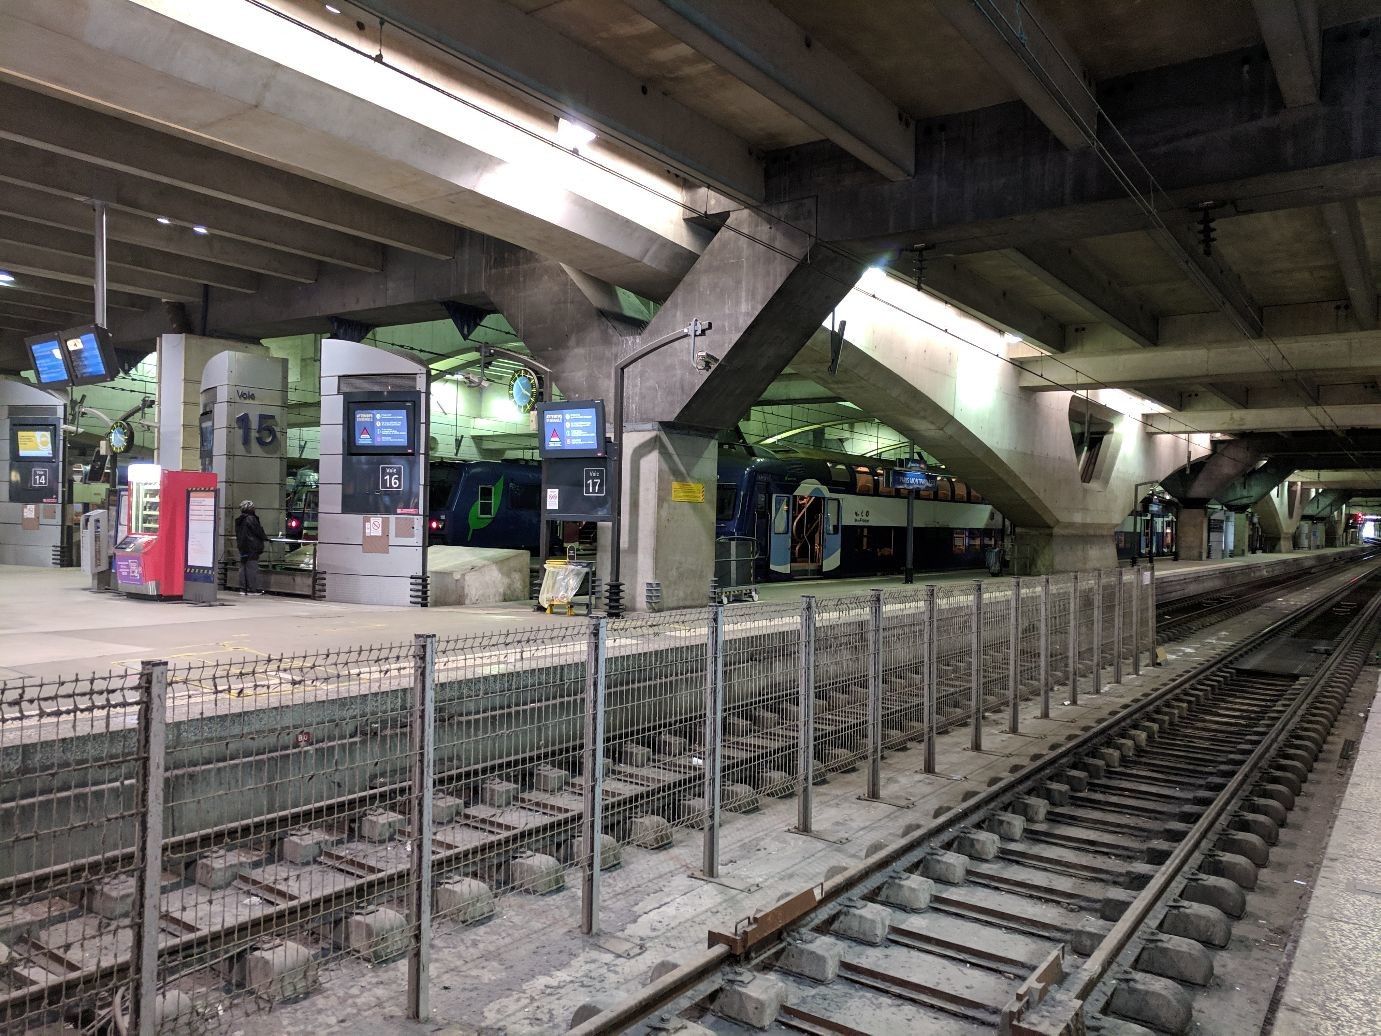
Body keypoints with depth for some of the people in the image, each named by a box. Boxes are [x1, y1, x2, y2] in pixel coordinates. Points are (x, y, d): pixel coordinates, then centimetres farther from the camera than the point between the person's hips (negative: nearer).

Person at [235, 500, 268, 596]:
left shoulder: (239, 520, 10)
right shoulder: (251, 519, -14)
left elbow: (238, 534, 16)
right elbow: (259, 532, -10)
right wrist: (265, 538, 6)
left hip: (242, 547, 8)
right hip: (252, 547, -8)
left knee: (243, 567, 10)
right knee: (252, 566, -6)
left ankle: (243, 588, 12)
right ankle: (253, 588, -5)